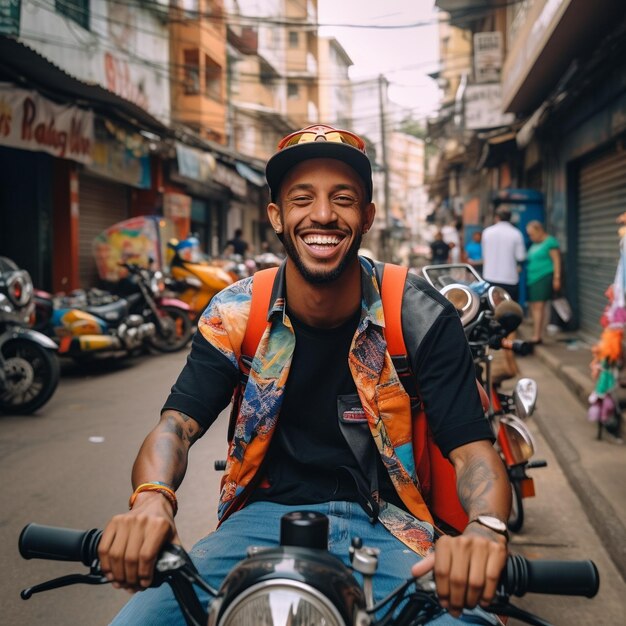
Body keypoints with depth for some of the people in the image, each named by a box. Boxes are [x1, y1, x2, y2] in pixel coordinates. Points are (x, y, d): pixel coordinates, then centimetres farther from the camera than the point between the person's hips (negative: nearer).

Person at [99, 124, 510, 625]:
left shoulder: (421, 316, -7)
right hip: (264, 516, 2)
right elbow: (177, 424, -8)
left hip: (383, 527, -1)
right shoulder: (235, 314, -1)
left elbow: (472, 446, -10)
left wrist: (485, 528, -34)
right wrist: (151, 498, -32)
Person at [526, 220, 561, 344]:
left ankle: (536, 337, -15)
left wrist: (556, 278, -14)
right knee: (532, 307, 5)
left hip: (544, 278, -9)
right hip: (532, 279, 9)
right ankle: (536, 335, 10)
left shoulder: (550, 242, -4)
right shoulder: (534, 245, 21)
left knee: (538, 306, -14)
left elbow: (556, 260, -9)